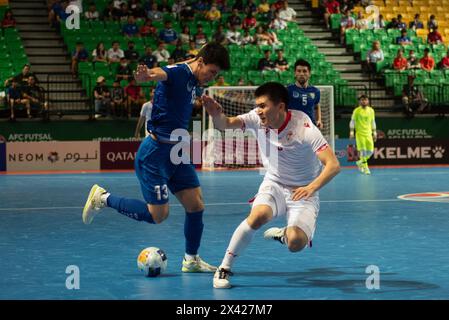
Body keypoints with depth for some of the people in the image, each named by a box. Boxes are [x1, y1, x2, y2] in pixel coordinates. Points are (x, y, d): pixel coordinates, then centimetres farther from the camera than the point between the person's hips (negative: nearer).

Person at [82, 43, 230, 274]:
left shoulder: (193, 81, 11)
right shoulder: (178, 72, -17)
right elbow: (161, 73, -43)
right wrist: (147, 75, -64)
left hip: (176, 151, 9)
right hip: (156, 152, -9)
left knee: (196, 205, 4)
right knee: (157, 215, -4)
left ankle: (191, 260, 20)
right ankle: (103, 198, 12)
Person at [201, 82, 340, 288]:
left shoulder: (304, 128, -23)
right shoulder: (258, 119, -10)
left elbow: (333, 165, -29)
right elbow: (226, 124, -21)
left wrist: (312, 187, -46)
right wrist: (217, 115, -45)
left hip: (302, 193, -2)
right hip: (273, 185, 2)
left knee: (296, 244, -27)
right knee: (259, 215, -32)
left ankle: (283, 235, 12)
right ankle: (224, 268, -17)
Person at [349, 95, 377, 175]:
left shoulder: (371, 110, 9)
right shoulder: (356, 111, -3)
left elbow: (373, 122, 16)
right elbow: (352, 121, -1)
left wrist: (374, 132, 13)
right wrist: (351, 132, -9)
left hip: (368, 133, 4)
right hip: (360, 133, -4)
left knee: (370, 151, 1)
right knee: (363, 150, -10)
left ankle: (360, 162, 24)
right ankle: (365, 167, -4)